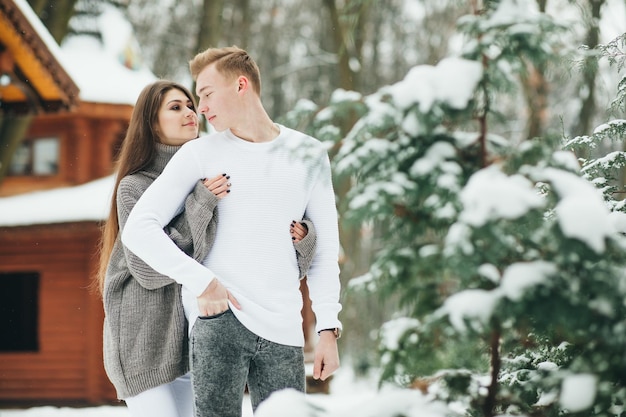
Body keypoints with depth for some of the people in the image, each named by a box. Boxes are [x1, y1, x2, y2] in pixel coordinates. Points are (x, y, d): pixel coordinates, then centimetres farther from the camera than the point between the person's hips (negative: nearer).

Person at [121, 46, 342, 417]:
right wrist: (199, 280, -14)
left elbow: (325, 248, 13)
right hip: (219, 316, -2)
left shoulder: (308, 154, 11)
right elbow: (138, 228, -3)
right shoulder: (199, 155, 5)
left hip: (283, 331, 2)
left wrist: (328, 327, 5)